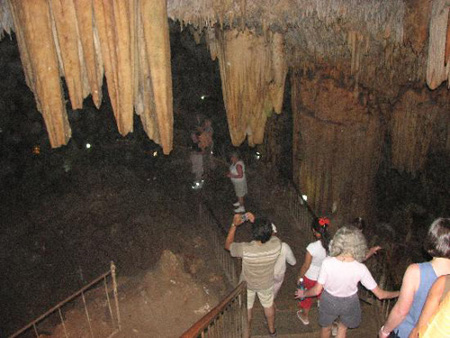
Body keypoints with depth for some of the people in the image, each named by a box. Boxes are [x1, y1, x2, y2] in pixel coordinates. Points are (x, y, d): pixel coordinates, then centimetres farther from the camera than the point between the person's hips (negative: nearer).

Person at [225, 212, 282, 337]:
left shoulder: (245, 249, -41)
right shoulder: (276, 245, -34)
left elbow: (228, 245, -19)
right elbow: (269, 235, -9)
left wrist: (234, 225, -22)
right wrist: (255, 221, -13)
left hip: (247, 284, -2)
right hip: (266, 284, 2)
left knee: (247, 308, 26)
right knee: (268, 305, 30)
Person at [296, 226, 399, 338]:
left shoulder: (327, 262, -32)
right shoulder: (361, 269, -29)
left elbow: (317, 290, -20)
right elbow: (380, 294, -18)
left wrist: (303, 293, 0)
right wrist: (399, 293, 0)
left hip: (329, 301, 0)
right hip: (349, 303, 0)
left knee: (326, 328, 30)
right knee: (342, 328, 31)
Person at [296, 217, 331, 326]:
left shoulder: (312, 247, -35)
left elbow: (306, 266, -21)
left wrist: (300, 277, -3)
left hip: (311, 278, -2)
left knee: (307, 296, 25)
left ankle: (305, 316, 48)